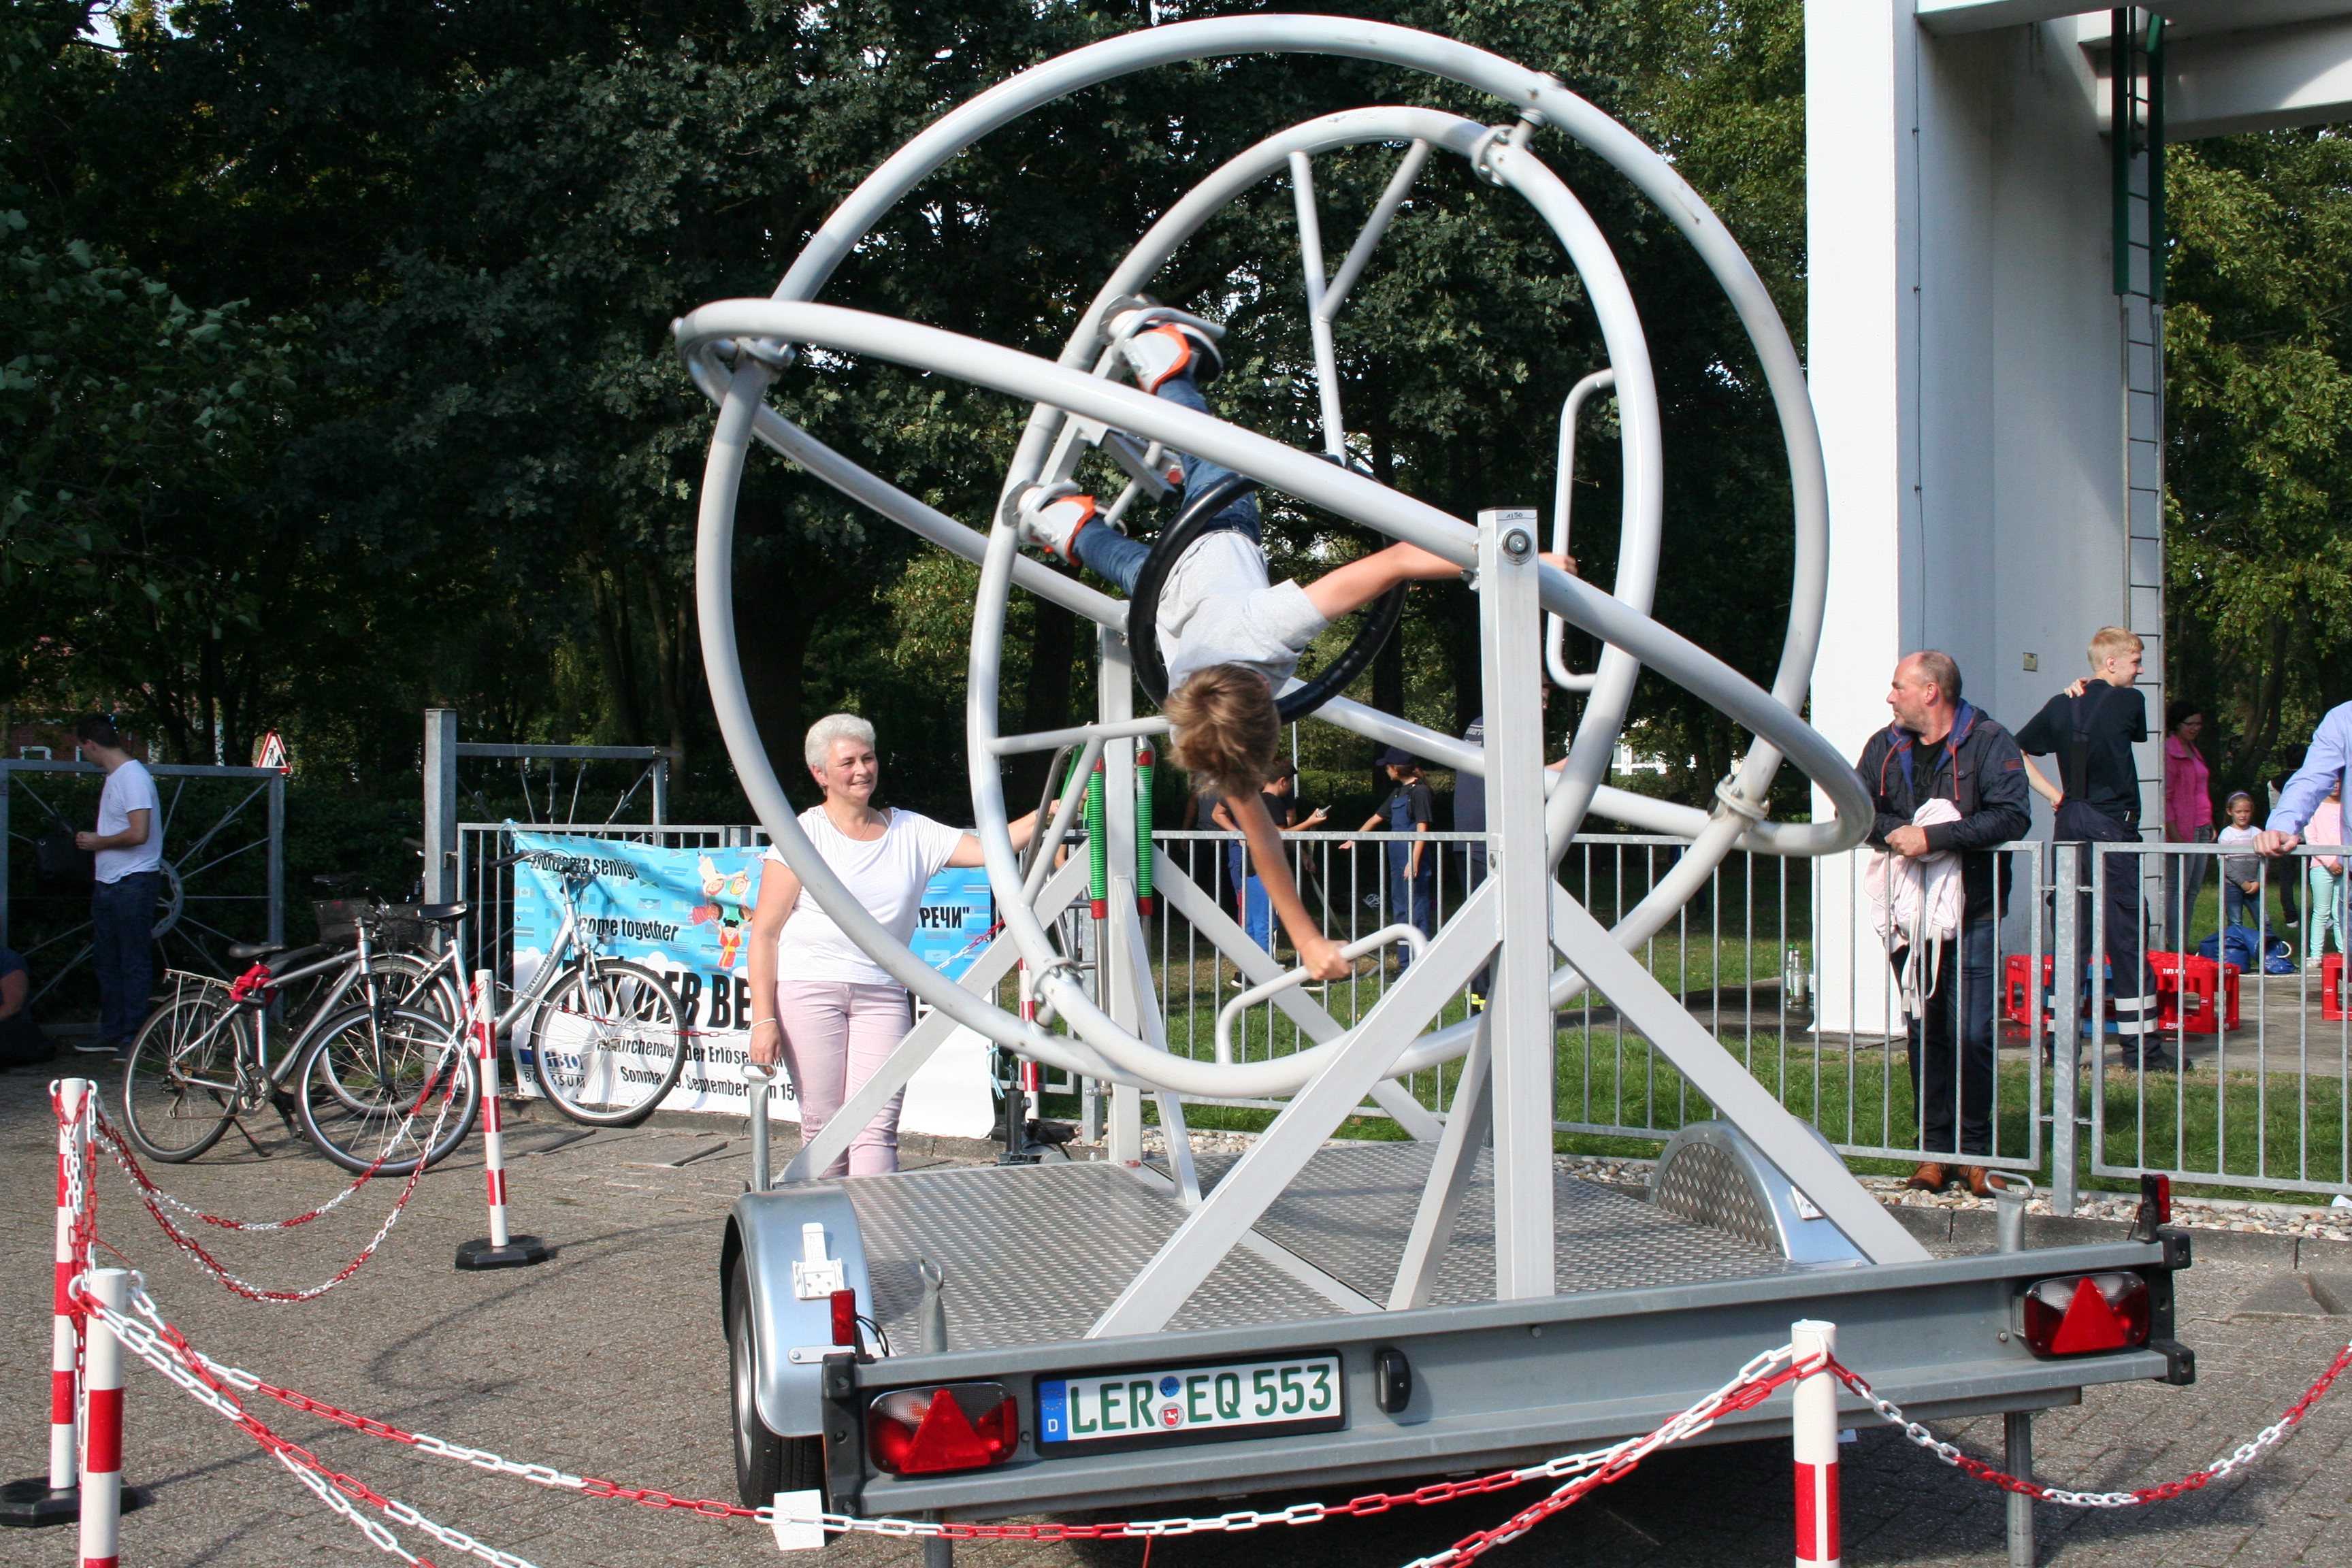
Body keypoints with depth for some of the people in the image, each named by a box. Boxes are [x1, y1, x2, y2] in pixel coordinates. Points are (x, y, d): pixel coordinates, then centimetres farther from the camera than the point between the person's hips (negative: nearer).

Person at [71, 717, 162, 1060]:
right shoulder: (115, 777, 15)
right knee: (106, 961, 14)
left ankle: (133, 1037, 1)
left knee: (134, 963, -3)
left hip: (134, 882, -10)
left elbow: (138, 834, -23)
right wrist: (91, 840, 12)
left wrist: (98, 842, -11)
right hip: (108, 884, 10)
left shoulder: (133, 776, -16)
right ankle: (112, 1033, 21)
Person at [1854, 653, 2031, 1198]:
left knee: (1972, 1035, -6)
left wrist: (1934, 836, -21)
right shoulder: (1885, 747, 13)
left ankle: (1976, 1151, 6)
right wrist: (1894, 832, -14)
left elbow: (2011, 817, -15)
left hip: (1971, 913, -4)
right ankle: (1934, 1149, 13)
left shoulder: (1989, 743, -4)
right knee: (1923, 1035, 6)